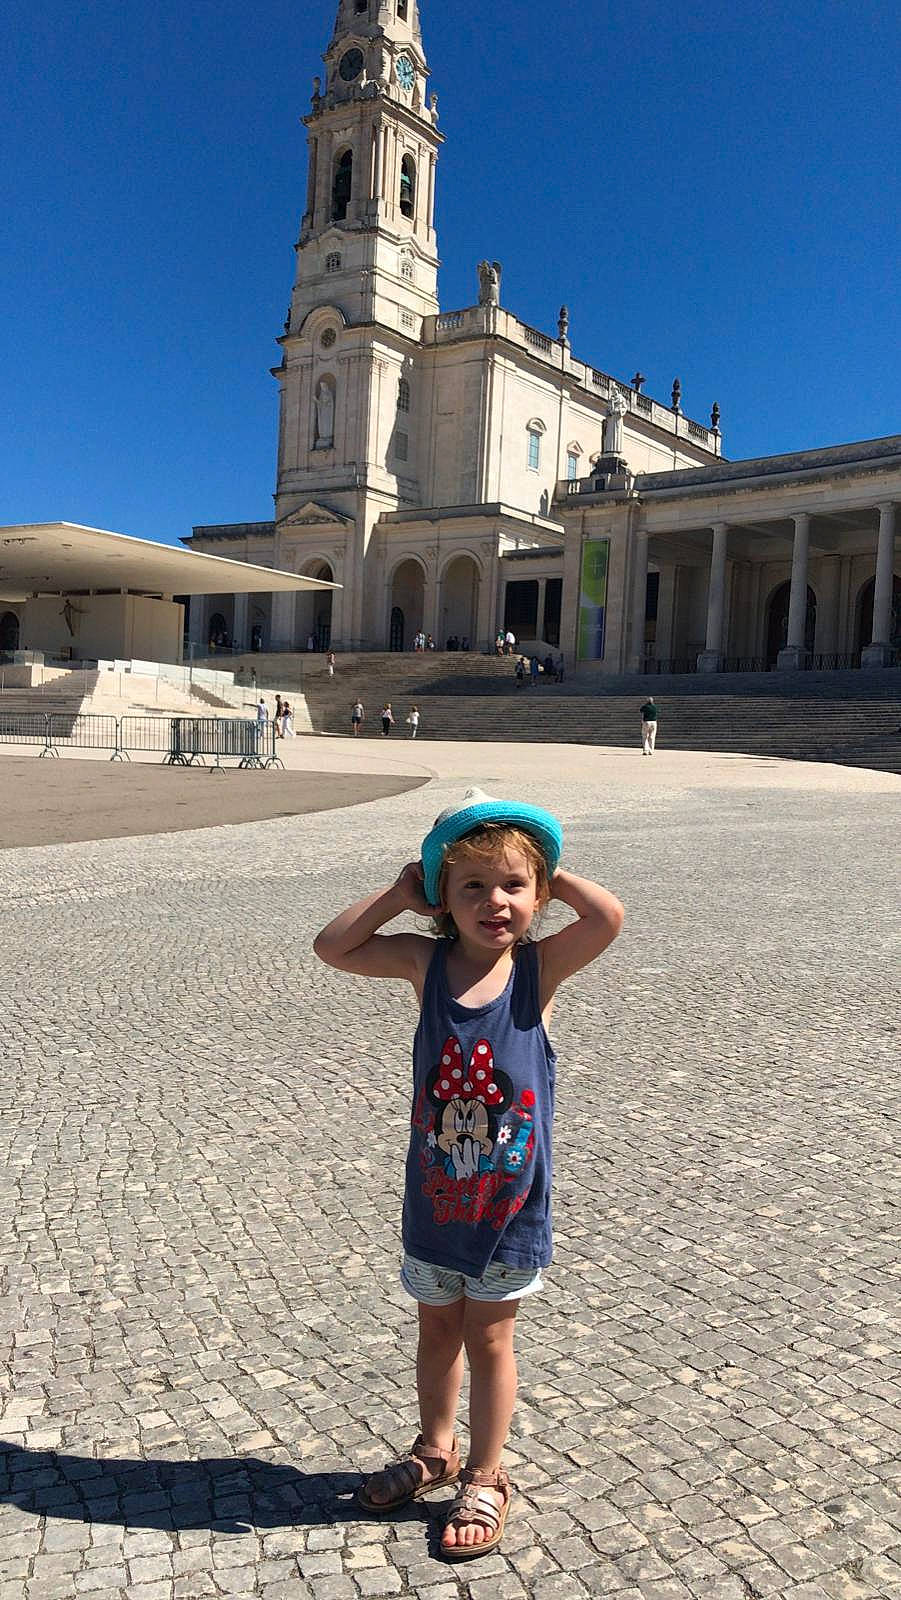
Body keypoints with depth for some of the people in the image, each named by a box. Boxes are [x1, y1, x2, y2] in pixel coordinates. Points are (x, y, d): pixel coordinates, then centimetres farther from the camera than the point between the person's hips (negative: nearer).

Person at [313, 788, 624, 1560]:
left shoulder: (539, 966, -15)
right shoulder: (426, 961, -9)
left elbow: (610, 917, -31)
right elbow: (331, 946, -8)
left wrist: (551, 874, -17)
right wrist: (398, 894, -13)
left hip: (511, 1199, -2)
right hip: (435, 1194, 3)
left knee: (488, 1336, 14)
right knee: (437, 1328, 22)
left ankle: (485, 1478, 35)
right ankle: (435, 1451, 45)